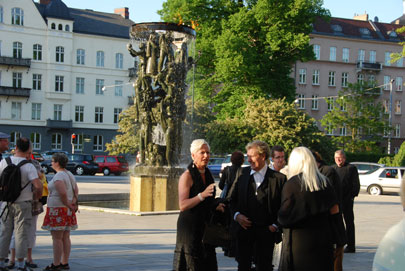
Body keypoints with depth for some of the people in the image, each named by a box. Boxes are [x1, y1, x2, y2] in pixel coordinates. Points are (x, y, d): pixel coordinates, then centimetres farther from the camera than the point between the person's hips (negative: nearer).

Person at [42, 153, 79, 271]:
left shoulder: (58, 176, -16)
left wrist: (67, 204, -14)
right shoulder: (69, 174, 14)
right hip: (67, 212, 10)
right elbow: (76, 190, 16)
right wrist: (73, 202, 4)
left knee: (57, 238, -5)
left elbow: (63, 193, -26)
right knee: (65, 238, 11)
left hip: (58, 210, -9)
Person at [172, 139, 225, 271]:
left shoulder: (208, 174, 11)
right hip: (190, 226, -7)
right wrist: (202, 195, -31)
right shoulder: (187, 176, -12)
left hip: (205, 225, 7)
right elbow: (183, 205, -21)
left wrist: (215, 206, 6)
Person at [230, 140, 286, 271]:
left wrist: (275, 225, -8)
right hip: (244, 228, 3)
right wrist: (236, 215, -4)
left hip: (266, 231, -3)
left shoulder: (278, 178, -4)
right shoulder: (243, 174, 6)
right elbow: (233, 199, 12)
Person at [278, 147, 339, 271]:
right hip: (323, 239, 5)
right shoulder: (324, 182, 2)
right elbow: (335, 210, 6)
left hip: (299, 240, -5)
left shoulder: (291, 184, -13)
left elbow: (284, 218, -12)